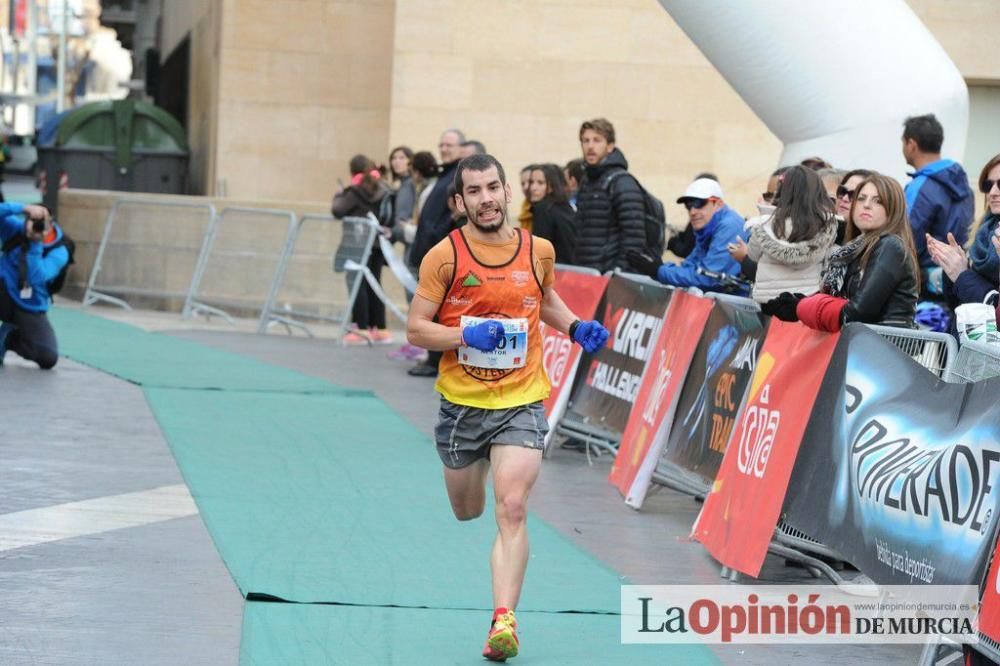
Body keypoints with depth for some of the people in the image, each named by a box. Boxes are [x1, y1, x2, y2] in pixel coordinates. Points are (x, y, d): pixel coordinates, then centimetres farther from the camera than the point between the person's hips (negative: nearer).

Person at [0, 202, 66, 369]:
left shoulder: (58, 251, -17)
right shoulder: (16, 229, -11)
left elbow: (37, 277, -31)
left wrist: (36, 245, -36)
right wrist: (23, 209, -39)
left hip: (30, 308, 1)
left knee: (49, 360, -9)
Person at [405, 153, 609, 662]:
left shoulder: (539, 251, 0)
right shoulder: (444, 257, -9)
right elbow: (415, 330, -7)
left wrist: (575, 328, 4)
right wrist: (466, 336, -23)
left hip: (521, 402, 0)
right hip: (461, 403, 0)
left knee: (511, 511, -16)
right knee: (467, 511, 19)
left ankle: (503, 620, -18)